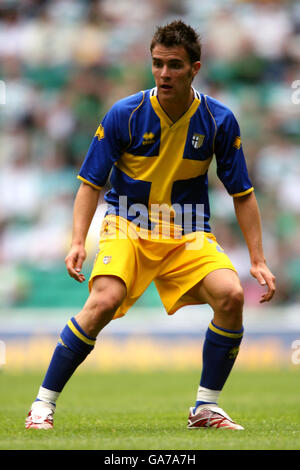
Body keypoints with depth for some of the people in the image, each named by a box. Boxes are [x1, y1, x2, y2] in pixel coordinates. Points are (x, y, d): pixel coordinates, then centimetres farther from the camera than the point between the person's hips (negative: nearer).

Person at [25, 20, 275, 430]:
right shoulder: (124, 115, -12)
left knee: (230, 295, -23)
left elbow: (242, 195, 2)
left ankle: (206, 407, -5)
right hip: (128, 227, -2)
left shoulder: (219, 120, -7)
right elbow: (91, 184, -4)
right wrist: (78, 241, -18)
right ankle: (43, 404, -14)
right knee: (104, 301, -28)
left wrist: (258, 261, -2)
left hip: (189, 234, 2)